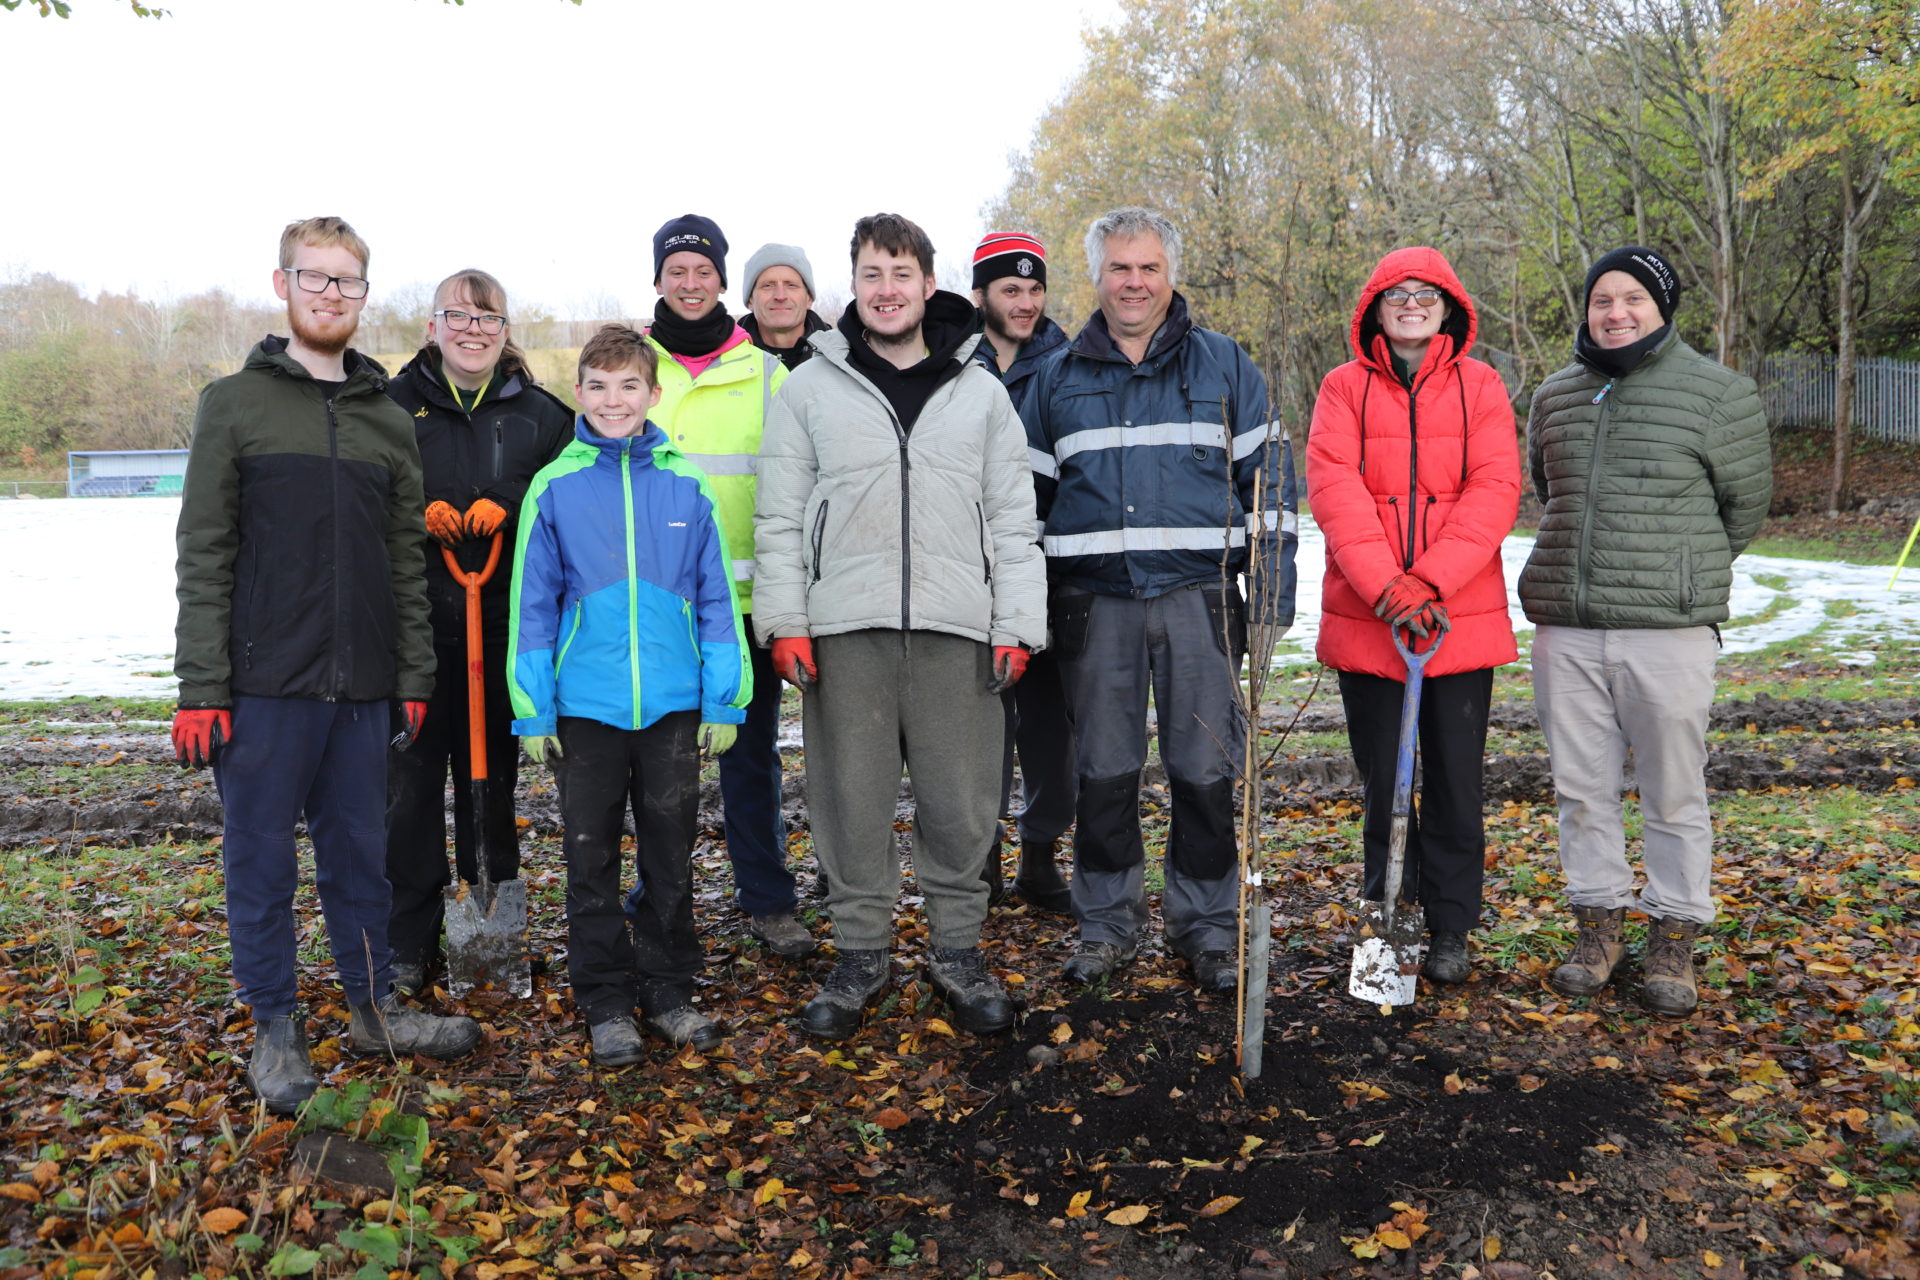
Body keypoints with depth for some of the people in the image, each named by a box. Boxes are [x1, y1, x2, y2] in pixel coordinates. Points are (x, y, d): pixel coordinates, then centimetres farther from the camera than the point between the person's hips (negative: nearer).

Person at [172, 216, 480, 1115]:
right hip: (264, 685, -3)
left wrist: (414, 677, 6)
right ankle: (275, 1031, 18)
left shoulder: (389, 420, 12)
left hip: (363, 687, 3)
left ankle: (374, 1008, 25)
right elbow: (204, 557, -3)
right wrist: (200, 688, -9)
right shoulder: (233, 404, 2)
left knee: (360, 852, 12)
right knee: (261, 858, 5)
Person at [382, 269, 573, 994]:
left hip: (504, 620, 2)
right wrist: (419, 512, -14)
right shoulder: (395, 404, 6)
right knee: (411, 776, 0)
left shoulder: (538, 412, 10)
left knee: (494, 773, 9)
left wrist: (506, 506, -12)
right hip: (414, 618, -1)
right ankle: (408, 941, 12)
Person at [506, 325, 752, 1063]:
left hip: (673, 704, 1)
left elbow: (715, 599, 2)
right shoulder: (555, 488, -1)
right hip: (586, 706, 0)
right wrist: (533, 711, -2)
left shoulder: (686, 486, 0)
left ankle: (669, 991, 27)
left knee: (671, 854, 12)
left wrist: (724, 700, -1)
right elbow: (533, 606, 1)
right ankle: (606, 1002, 24)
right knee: (592, 859, 10)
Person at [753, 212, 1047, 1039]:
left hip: (957, 629, 1)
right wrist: (784, 620, -4)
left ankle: (957, 951, 21)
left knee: (960, 799, 4)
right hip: (844, 629, 0)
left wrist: (1017, 625, 1)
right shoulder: (810, 389, 9)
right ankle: (860, 955, 19)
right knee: (851, 798, 4)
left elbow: (1013, 519, 9)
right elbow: (779, 517, 6)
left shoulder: (980, 391, 12)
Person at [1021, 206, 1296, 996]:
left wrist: (1272, 590, -2)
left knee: (1206, 770, 3)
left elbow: (1267, 479, 6)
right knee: (1103, 771, 6)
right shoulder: (1059, 378, 12)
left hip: (1199, 599, -1)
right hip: (1095, 604, 1)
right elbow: (1030, 493, 14)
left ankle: (1206, 925, 18)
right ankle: (1107, 923, 21)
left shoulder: (1224, 366, 8)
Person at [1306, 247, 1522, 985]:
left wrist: (1431, 580, -18)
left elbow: (1495, 489, -4)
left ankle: (1451, 929, 20)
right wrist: (1385, 585, -19)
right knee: (1381, 782, 9)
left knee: (1456, 783, 6)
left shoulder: (1480, 387, 7)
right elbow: (1333, 487, -7)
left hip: (1461, 618, 0)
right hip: (1365, 619, 0)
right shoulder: (1344, 387, 6)